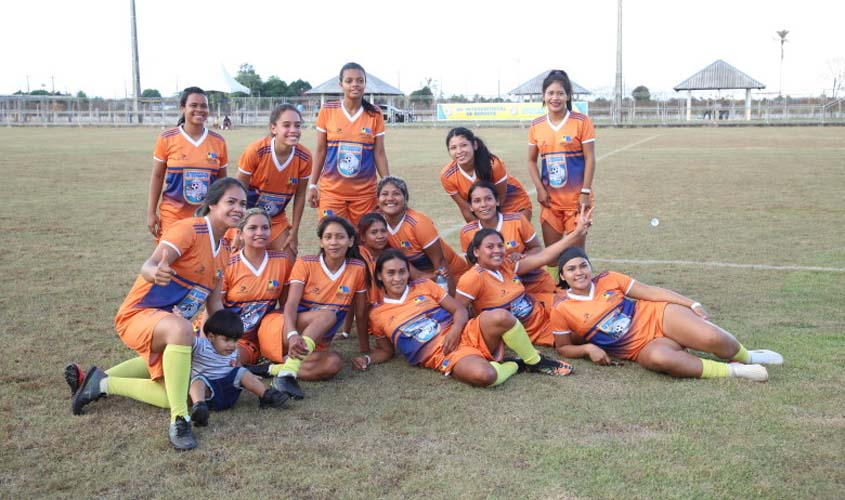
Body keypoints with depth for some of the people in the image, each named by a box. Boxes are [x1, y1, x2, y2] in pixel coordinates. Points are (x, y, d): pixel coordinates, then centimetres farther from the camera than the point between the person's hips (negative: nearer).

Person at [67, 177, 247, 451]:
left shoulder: (224, 249, 6)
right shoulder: (188, 229, -17)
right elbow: (149, 265, -32)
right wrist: (156, 272, -55)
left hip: (168, 326, 9)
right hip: (139, 314, -8)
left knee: (173, 397, 6)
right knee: (181, 329, -42)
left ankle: (102, 383, 19)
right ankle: (179, 420, -32)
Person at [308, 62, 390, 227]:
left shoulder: (374, 114, 2)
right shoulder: (327, 111, 0)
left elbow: (379, 153, 4)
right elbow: (320, 150, 6)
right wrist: (312, 184, 4)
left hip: (365, 192, 1)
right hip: (331, 190, 0)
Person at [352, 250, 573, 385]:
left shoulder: (423, 286, 12)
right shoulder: (377, 314, 9)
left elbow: (460, 310, 10)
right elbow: (385, 351, 19)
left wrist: (456, 329, -12)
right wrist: (367, 359, -3)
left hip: (466, 334, 3)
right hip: (443, 356, -3)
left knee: (500, 317, -32)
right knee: (483, 375, -38)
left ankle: (534, 360, -6)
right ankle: (514, 365, -3)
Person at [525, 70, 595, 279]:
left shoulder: (581, 122, -6)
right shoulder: (536, 126, 4)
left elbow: (590, 159, -7)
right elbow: (532, 161, 9)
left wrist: (585, 192, -13)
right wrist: (540, 189, -4)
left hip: (576, 197, -3)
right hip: (550, 198, 3)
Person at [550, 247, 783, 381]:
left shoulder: (607, 280, -1)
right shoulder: (562, 310, -6)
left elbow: (651, 292, 3)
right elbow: (563, 348, 4)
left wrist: (692, 305, -3)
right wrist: (588, 348, -16)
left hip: (657, 317, 2)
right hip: (642, 348, -2)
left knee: (711, 338, -26)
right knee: (658, 358, -40)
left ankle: (747, 357, 12)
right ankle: (733, 370, -23)